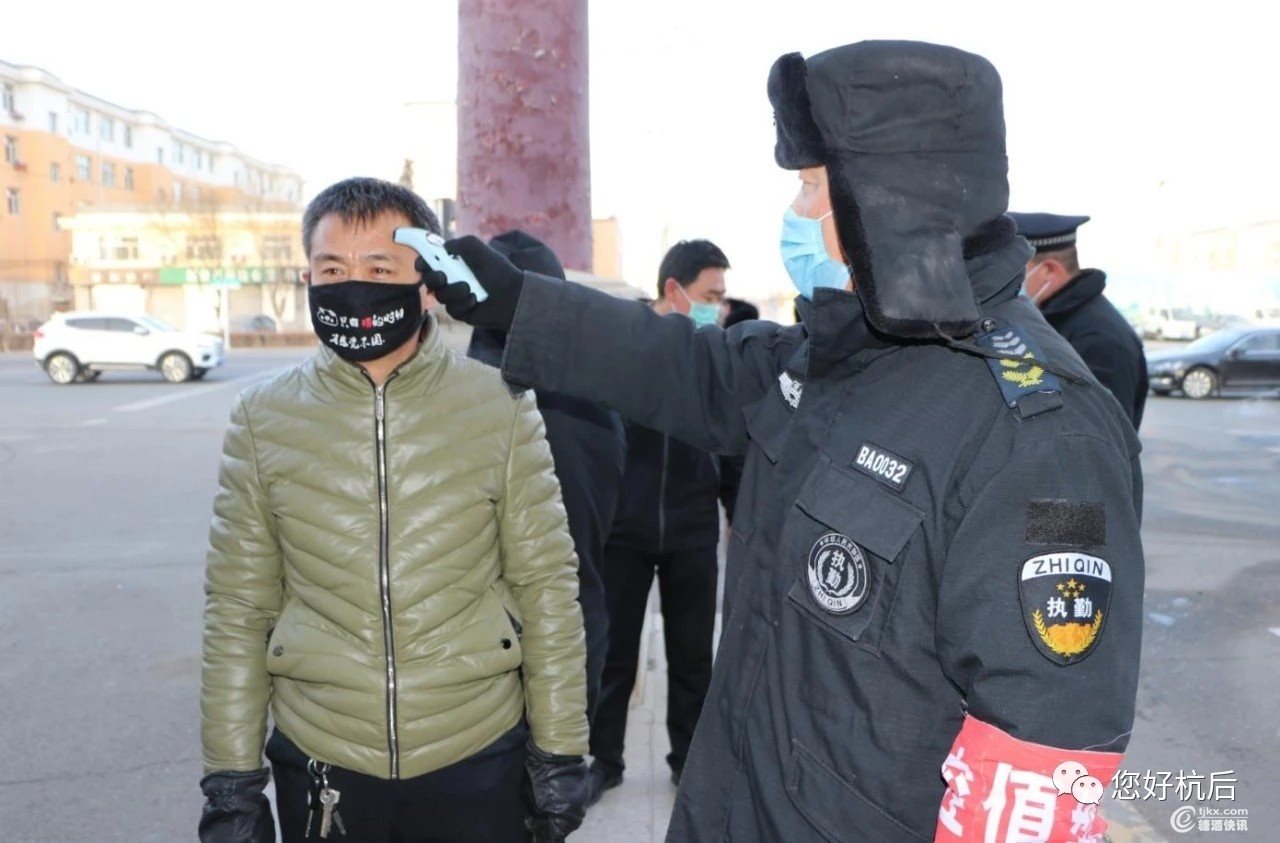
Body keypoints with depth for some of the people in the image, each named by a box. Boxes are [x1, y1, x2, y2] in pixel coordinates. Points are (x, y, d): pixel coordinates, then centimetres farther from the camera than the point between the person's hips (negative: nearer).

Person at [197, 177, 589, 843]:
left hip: (480, 761, -1)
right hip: (319, 765, 2)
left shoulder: (501, 408, -9)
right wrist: (232, 780, 1)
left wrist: (560, 753, -2)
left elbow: (546, 588, -5)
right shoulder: (263, 420, -5)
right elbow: (238, 613, 0)